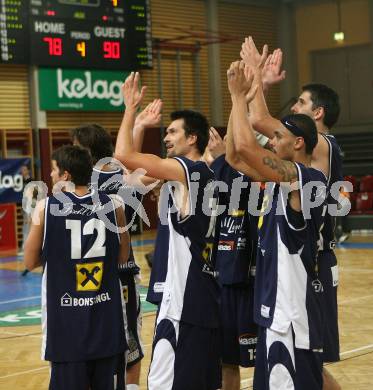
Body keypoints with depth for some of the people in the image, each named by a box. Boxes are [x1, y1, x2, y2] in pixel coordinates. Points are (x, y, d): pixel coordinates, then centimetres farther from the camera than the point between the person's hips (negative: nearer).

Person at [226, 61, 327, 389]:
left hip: (293, 314, -10)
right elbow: (236, 157, 14)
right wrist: (242, 98, 9)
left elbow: (245, 146, -25)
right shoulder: (284, 180, 11)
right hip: (275, 310, 10)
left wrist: (240, 96, -11)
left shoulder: (306, 179, -16)